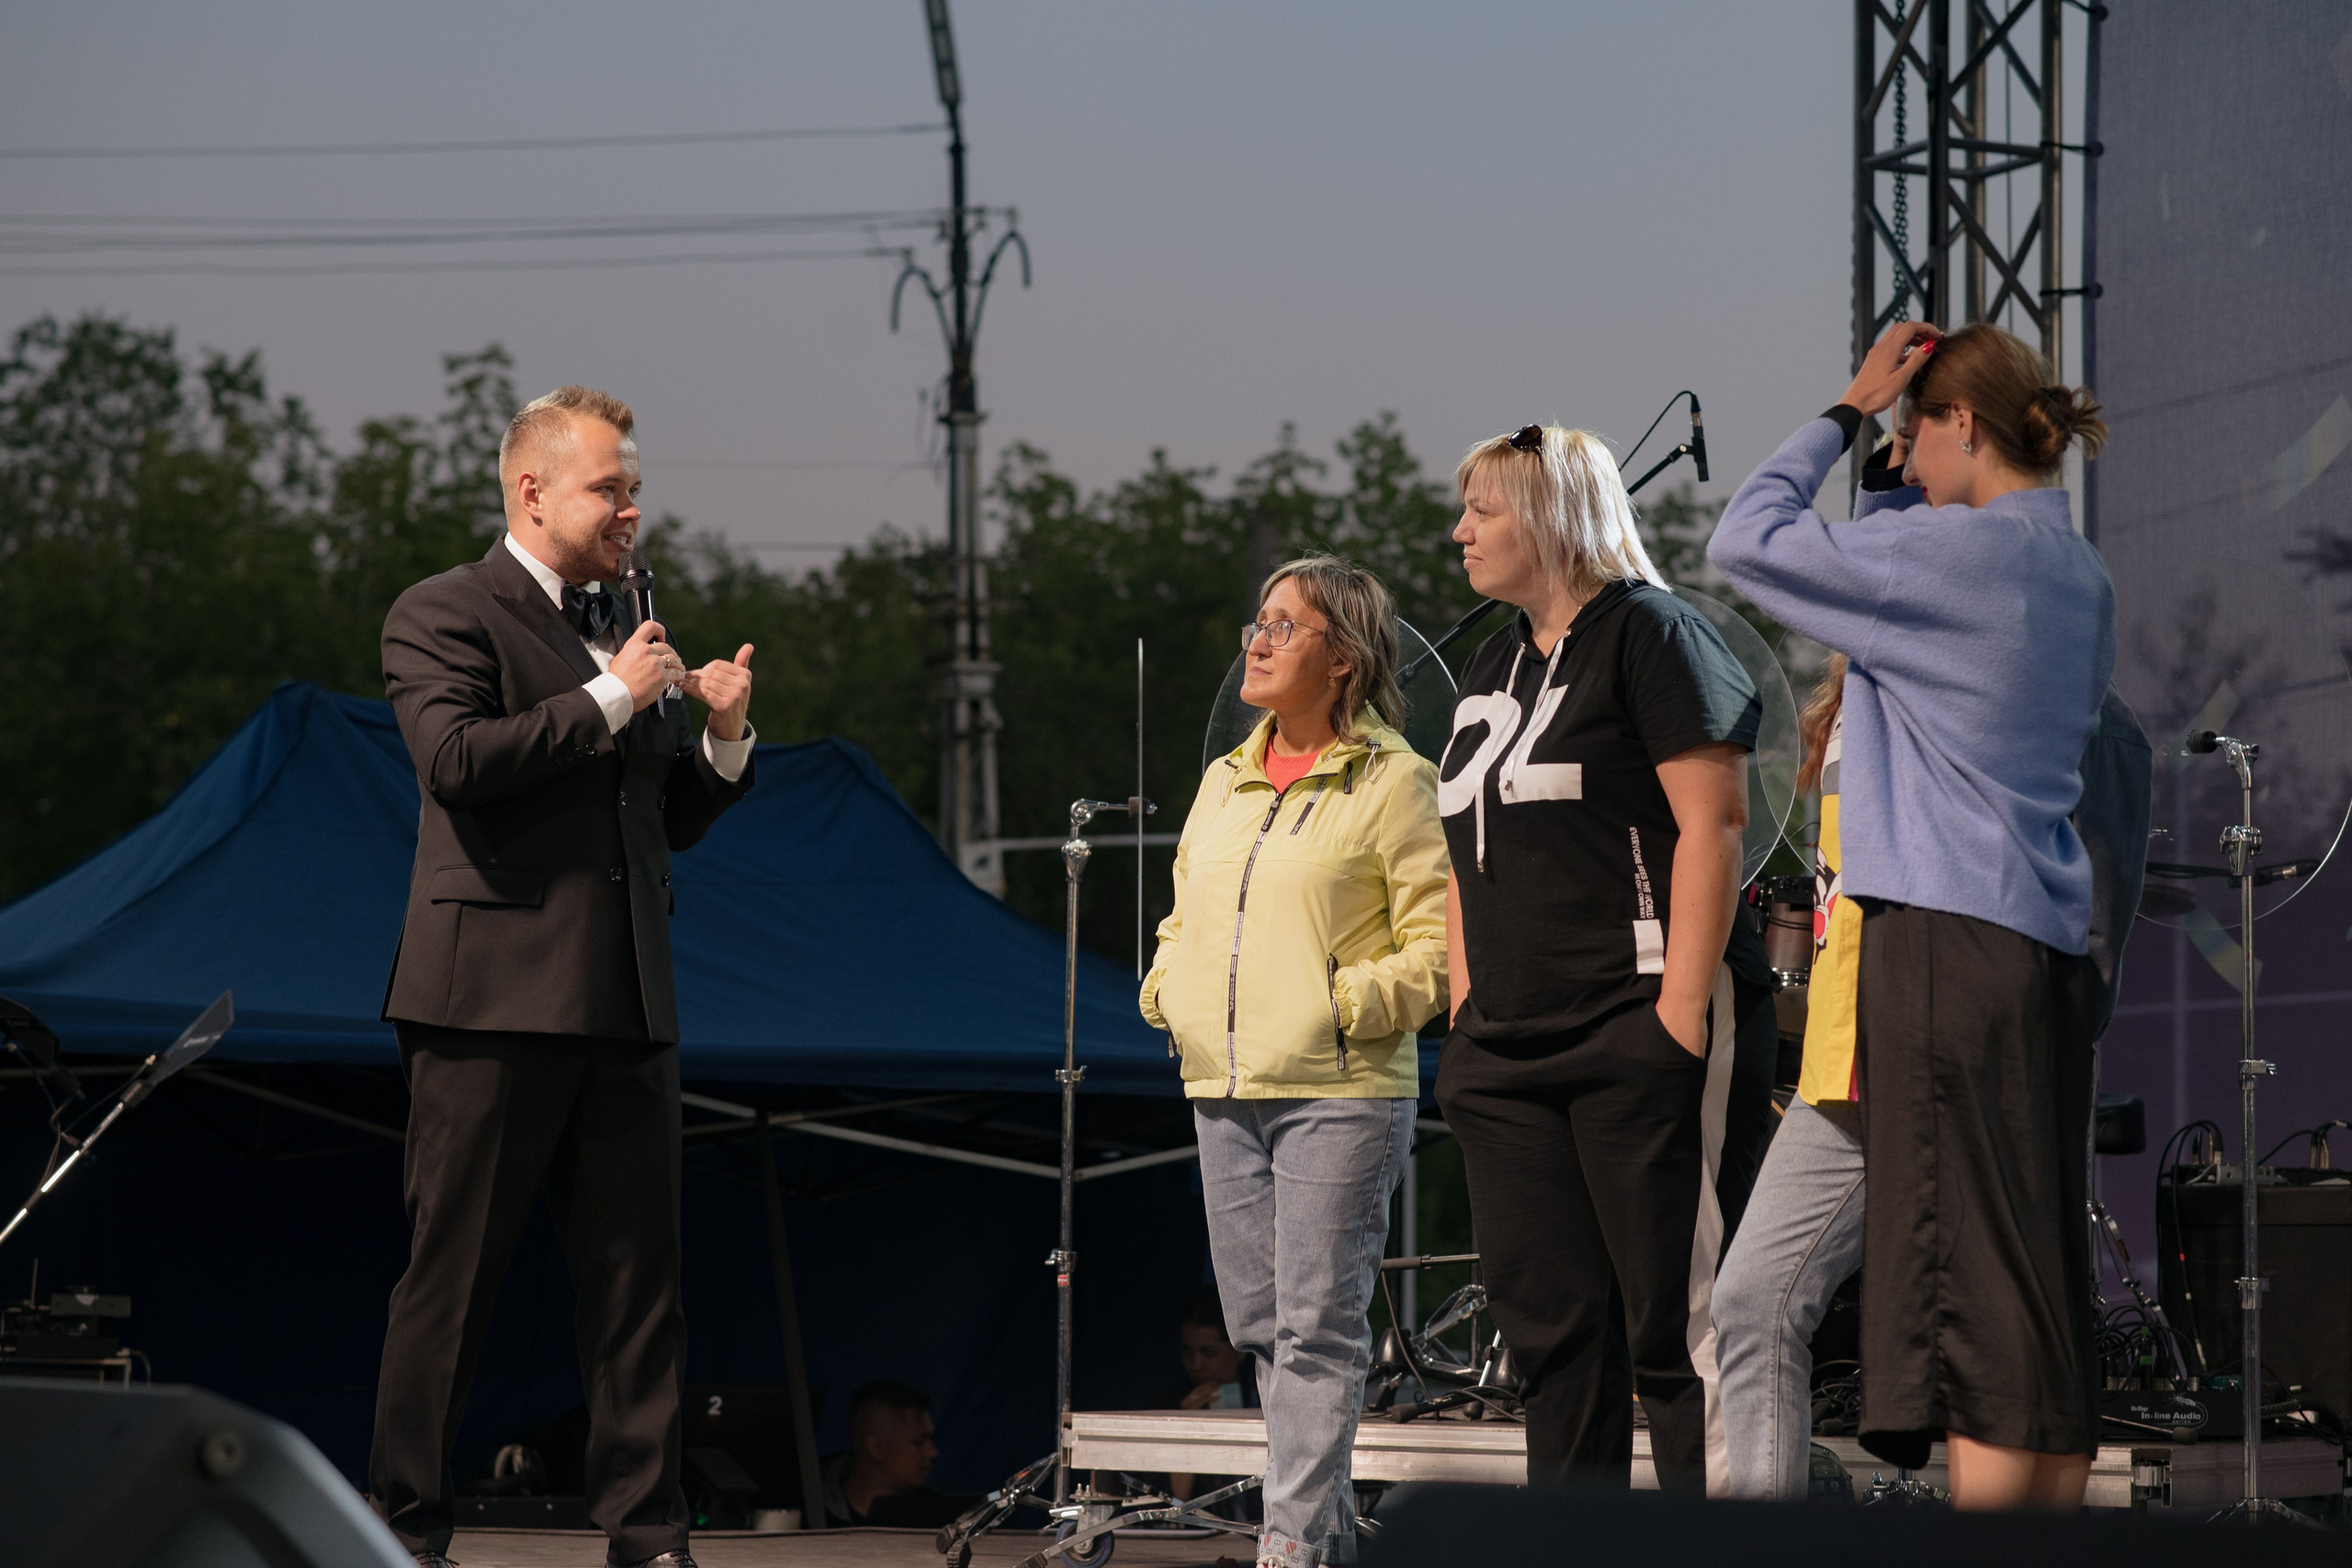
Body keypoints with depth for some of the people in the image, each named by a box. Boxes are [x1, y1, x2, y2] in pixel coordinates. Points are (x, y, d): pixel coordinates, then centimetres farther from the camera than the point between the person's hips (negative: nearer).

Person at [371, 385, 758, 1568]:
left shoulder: (622, 631, 21)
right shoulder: (444, 615, -1)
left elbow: (670, 820, 24)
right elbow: (457, 758, -18)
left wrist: (725, 738, 4)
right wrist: (609, 699, -12)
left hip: (622, 1004, 6)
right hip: (493, 997, -6)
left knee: (639, 1273, 2)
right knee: (452, 1276, -3)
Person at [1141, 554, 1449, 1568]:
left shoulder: (1392, 781, -4)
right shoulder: (1225, 782, 17)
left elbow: (1439, 944, -9)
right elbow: (1185, 914, 27)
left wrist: (1348, 1003, -17)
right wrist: (1168, 991, 9)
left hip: (1339, 1094, -7)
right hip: (1225, 1093, 7)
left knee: (1317, 1324, -8)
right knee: (1261, 1322, 8)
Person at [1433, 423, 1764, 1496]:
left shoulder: (1648, 634, -4)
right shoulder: (1492, 668, 21)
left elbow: (1713, 824, -12)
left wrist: (1683, 1009, -19)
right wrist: (1464, 1011, 15)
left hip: (1634, 1033, -8)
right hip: (1508, 1049, 8)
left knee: (1670, 1320, -10)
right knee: (1549, 1326, 7)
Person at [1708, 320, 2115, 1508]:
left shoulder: (1950, 551, -11)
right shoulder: (2079, 574, 15)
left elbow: (1747, 542, -6)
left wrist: (1850, 411, 3)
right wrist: (1899, 474, 19)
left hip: (1948, 934, -8)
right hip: (2050, 944, 8)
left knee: (1966, 1262, -10)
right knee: (2042, 1262, 9)